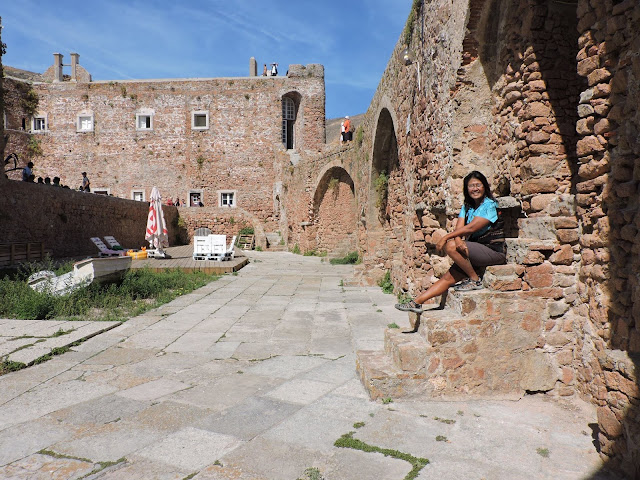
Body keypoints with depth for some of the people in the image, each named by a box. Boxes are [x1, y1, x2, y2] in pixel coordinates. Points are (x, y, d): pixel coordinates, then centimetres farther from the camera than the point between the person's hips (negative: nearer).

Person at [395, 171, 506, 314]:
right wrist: (458, 241, -24)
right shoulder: (467, 207, 13)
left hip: (494, 251, -6)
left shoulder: (489, 205, -8)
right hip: (476, 251, 6)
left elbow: (471, 228, -19)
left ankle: (475, 280, -13)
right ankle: (417, 302, -5)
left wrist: (446, 238, -18)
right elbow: (458, 228, -1)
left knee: (450, 246, -26)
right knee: (449, 277, -5)